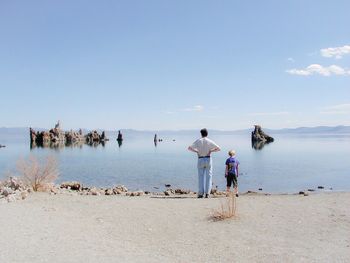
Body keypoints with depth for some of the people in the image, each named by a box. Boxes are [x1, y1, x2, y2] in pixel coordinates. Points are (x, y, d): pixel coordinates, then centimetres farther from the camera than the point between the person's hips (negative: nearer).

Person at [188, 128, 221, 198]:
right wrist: (211, 151, 1)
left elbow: (189, 148, -3)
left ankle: (201, 193, 2)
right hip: (208, 159, -1)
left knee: (201, 176, 7)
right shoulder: (210, 141, -2)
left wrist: (196, 151, 2)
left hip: (200, 160, 1)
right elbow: (218, 148, -5)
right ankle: (207, 193, -2)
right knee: (208, 176, 4)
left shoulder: (198, 141, 0)